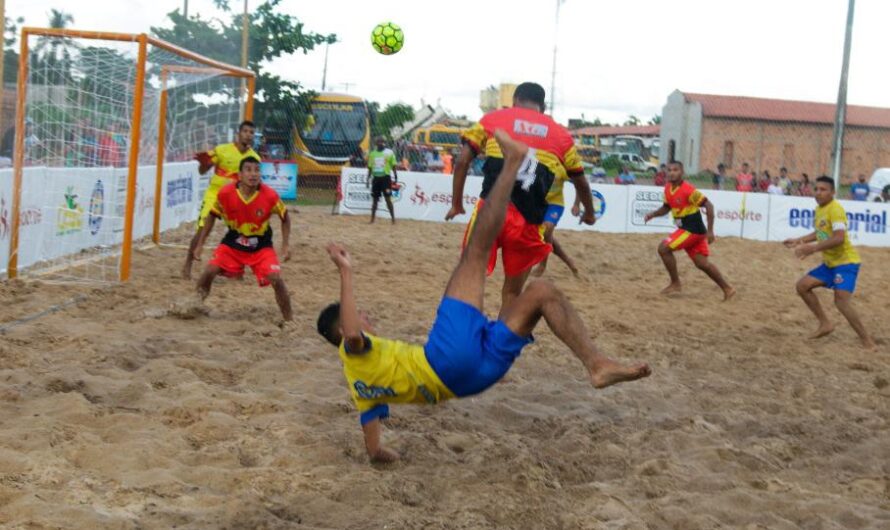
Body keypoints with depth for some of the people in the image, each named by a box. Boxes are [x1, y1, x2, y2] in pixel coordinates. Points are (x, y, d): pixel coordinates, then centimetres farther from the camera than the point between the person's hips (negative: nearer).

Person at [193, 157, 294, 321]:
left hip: (261, 246, -1)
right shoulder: (225, 193, -18)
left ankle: (289, 319, 0)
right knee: (210, 270, -14)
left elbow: (285, 217, -2)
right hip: (232, 244, 1)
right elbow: (212, 216, 0)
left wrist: (286, 245, -7)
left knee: (276, 278, -18)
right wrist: (200, 244, 1)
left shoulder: (270, 195, -21)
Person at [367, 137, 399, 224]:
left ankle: (393, 218, -4)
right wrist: (368, 179, 12)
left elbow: (393, 166, -1)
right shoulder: (372, 154, 11)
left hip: (385, 177, -4)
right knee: (374, 199, 8)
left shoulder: (389, 152, 0)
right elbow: (370, 168, 16)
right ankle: (372, 219, 14)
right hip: (376, 178, 4)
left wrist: (395, 177, -8)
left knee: (388, 198, -8)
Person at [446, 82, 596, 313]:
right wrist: (589, 213, 47)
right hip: (528, 220, 1)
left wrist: (456, 204, 17)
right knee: (512, 291, 16)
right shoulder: (561, 134, 19)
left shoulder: (492, 119, 15)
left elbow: (462, 161, 8)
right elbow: (581, 183, 29)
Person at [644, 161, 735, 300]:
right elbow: (666, 207, 21)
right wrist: (653, 214, 1)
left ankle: (675, 284, 0)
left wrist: (710, 231, -19)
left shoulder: (688, 190, -20)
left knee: (663, 248, -11)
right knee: (702, 263, 10)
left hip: (693, 230, -8)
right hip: (686, 229, 8)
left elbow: (708, 205, -18)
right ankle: (727, 289, 20)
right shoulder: (668, 189, 4)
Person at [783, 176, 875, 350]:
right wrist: (799, 241, 22)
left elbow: (839, 238, -32)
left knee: (841, 301, -22)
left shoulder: (835, 209, -20)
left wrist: (813, 248, -34)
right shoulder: (819, 209, 8)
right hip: (829, 263, 9)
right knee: (802, 286, 7)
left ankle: (868, 343, -14)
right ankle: (825, 324, 17)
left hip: (846, 262, -9)